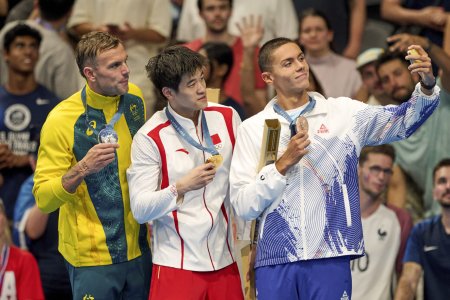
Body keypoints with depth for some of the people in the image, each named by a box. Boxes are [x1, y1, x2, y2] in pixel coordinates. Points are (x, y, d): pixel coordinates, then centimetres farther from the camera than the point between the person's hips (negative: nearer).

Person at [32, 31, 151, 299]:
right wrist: (83, 169, -31)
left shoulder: (135, 98, 0)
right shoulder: (62, 120, -16)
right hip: (92, 255, -5)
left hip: (139, 247, 5)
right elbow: (43, 198, -16)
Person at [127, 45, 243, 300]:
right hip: (177, 266, -4)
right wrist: (181, 187, -24)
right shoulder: (150, 138, -9)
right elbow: (140, 209, -11)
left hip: (225, 261, 4)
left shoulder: (227, 117, 3)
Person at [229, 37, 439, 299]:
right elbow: (243, 206, 1)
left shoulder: (344, 113, 7)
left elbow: (403, 121, -4)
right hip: (275, 260, 0)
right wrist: (284, 164, -9)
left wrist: (427, 86, -21)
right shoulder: (253, 129, 6)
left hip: (331, 257, 0)